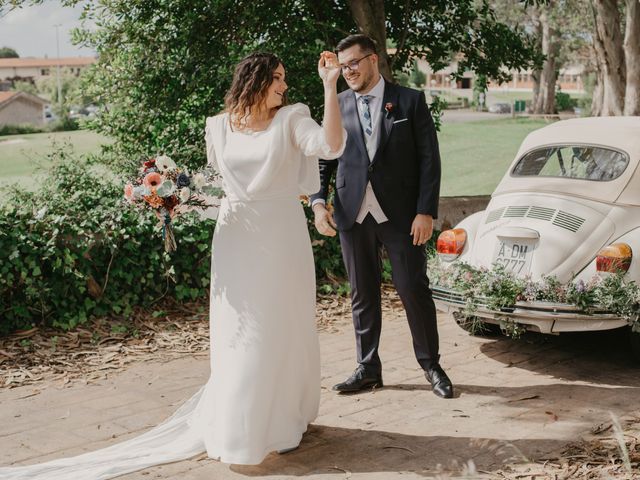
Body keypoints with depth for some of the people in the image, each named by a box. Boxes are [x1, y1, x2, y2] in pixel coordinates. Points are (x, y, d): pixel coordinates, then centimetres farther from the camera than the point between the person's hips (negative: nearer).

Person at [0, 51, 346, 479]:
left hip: (283, 237, -1)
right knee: (240, 334, 5)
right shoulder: (220, 127, 6)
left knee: (285, 328, 8)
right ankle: (237, 430, 16)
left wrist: (330, 85, -23)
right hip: (238, 238, 2)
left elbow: (331, 145, -20)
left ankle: (284, 421, 25)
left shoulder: (291, 119, -2)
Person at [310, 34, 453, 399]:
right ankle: (369, 369, 22)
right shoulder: (337, 106, 8)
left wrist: (426, 212, -10)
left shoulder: (410, 101, 1)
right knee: (363, 296, 10)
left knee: (415, 290, 2)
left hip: (400, 214, -2)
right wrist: (319, 202, -5)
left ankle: (431, 365, 18)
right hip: (353, 216, 3)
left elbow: (429, 159, -2)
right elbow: (323, 160, 10)